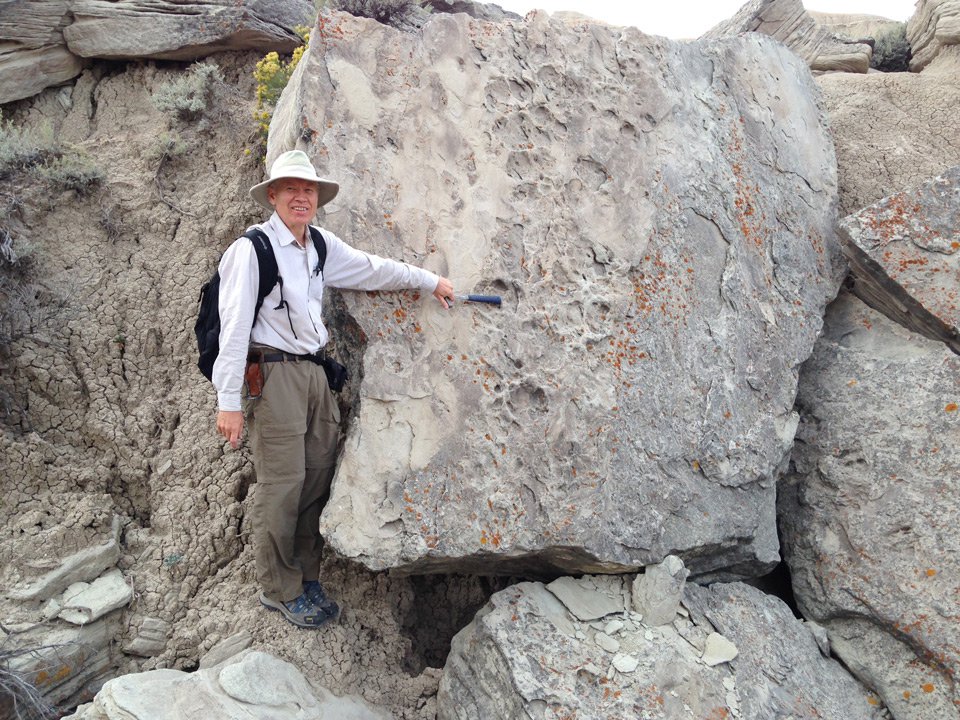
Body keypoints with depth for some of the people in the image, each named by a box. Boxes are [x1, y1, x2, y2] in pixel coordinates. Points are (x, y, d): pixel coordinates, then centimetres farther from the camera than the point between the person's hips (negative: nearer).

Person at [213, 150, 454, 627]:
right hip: (273, 375, -7)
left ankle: (306, 577, 22)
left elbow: (372, 268, 23)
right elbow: (234, 326, -11)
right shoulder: (252, 248, -9)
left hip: (314, 373, 7)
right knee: (282, 486, -4)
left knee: (317, 478, 8)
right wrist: (229, 401, -14)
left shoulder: (322, 246, 12)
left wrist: (430, 282, 29)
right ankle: (279, 589, 12)